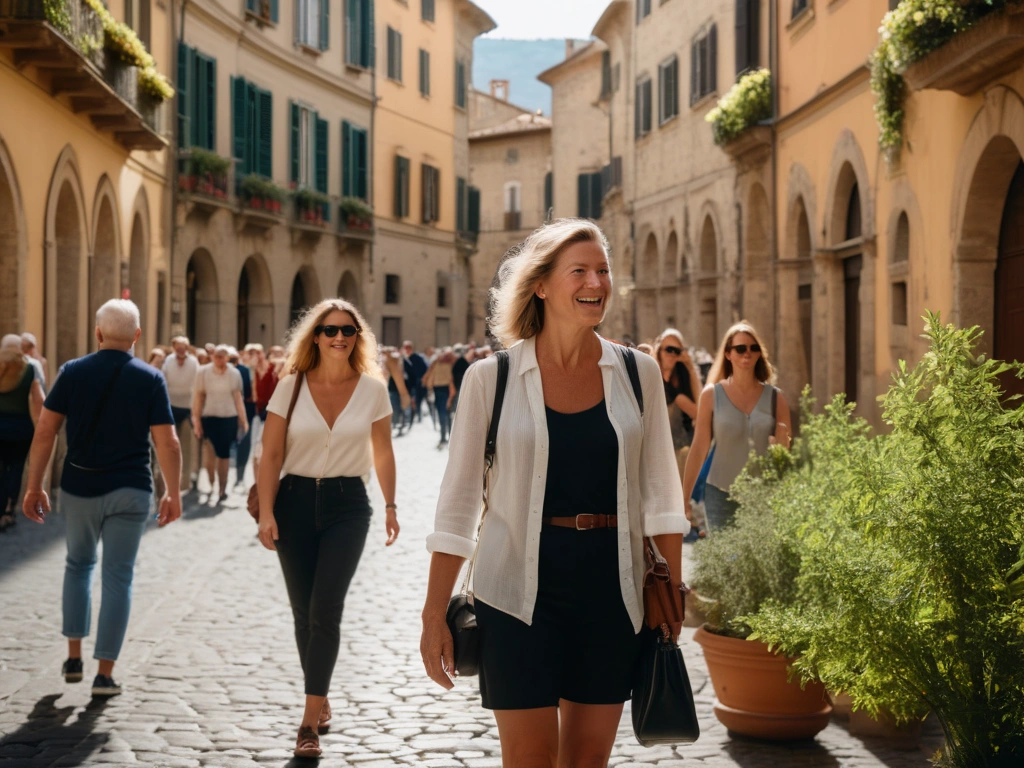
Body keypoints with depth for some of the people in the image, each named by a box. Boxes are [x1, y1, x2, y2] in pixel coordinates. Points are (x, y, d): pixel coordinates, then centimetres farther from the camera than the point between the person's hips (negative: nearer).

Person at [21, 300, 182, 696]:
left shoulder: (73, 372, -2)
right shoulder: (150, 378, -4)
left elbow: (45, 432, -5)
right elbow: (166, 443, -7)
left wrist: (34, 486, 1)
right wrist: (173, 492, 3)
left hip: (80, 486, 2)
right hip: (130, 492, -1)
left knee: (79, 564, 22)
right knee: (118, 577, 5)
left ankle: (74, 657, 20)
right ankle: (105, 674, 5)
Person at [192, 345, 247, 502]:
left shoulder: (234, 374, 0)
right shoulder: (203, 372, -3)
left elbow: (238, 398, 4)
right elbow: (198, 396, 0)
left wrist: (243, 420, 4)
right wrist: (196, 419, -4)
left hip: (228, 419, 1)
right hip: (209, 418, -1)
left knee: (224, 455, 4)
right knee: (210, 453, -9)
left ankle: (222, 489, 16)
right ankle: (211, 486, 10)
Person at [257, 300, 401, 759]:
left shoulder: (373, 389, -1)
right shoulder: (291, 387, -2)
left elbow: (382, 452, 10)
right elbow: (271, 455, -3)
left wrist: (390, 505, 13)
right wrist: (266, 513, -10)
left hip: (347, 505, -1)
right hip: (296, 501, 1)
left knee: (325, 610, -10)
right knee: (303, 612, 9)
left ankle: (311, 720, -6)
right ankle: (321, 702, 28)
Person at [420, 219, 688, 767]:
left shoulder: (638, 374, 3)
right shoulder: (491, 378, -4)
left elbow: (659, 494, 8)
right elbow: (457, 503, -1)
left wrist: (674, 590, 3)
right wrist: (434, 616, -3)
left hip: (611, 588, 3)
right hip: (519, 587, -2)